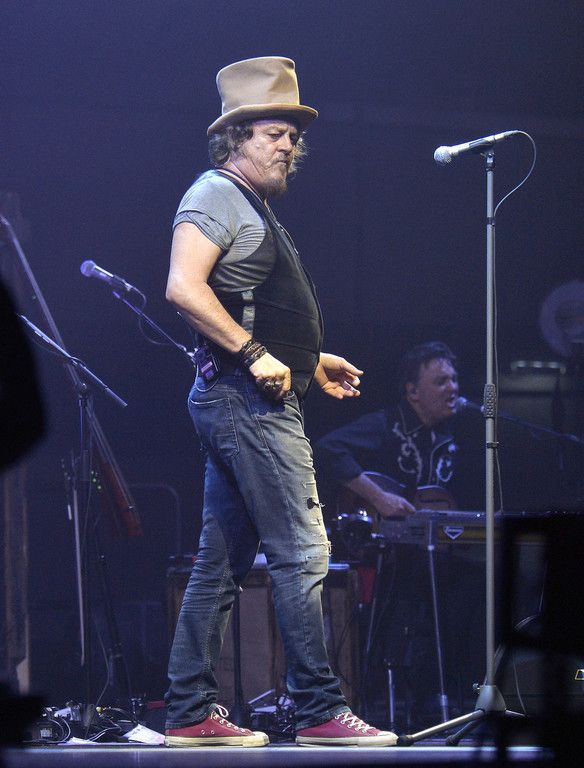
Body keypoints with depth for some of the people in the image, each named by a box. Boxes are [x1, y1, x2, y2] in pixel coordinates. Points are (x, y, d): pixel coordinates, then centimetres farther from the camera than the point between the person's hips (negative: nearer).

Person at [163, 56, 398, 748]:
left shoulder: (255, 208, 23)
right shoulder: (216, 195, -8)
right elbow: (184, 287, -22)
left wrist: (312, 361, 23)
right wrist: (256, 354, -23)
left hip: (255, 400, 11)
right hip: (248, 403, -11)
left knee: (222, 561, 9)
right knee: (302, 550, -12)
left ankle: (190, 714, 10)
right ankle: (320, 711, -11)